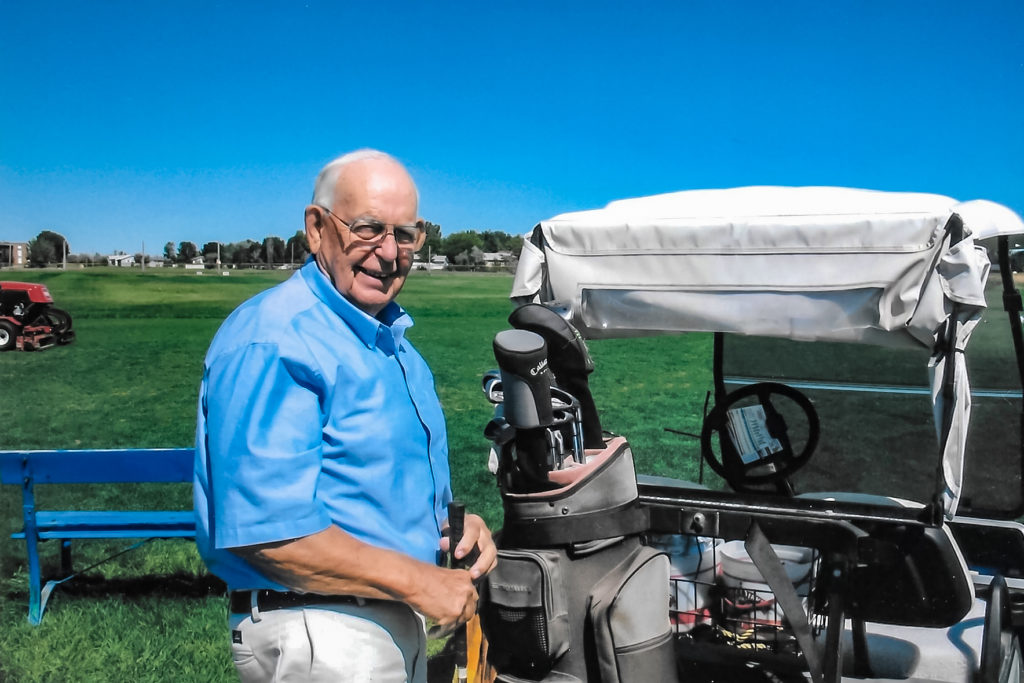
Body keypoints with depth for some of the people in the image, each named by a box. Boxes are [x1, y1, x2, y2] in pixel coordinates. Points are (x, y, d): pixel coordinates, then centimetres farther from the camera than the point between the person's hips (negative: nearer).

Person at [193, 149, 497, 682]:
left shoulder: (391, 338, 10)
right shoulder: (272, 343, -21)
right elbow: (264, 530, -28)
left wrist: (447, 524, 2)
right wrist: (417, 581, -22)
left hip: (395, 620, 9)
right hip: (316, 637, -9)